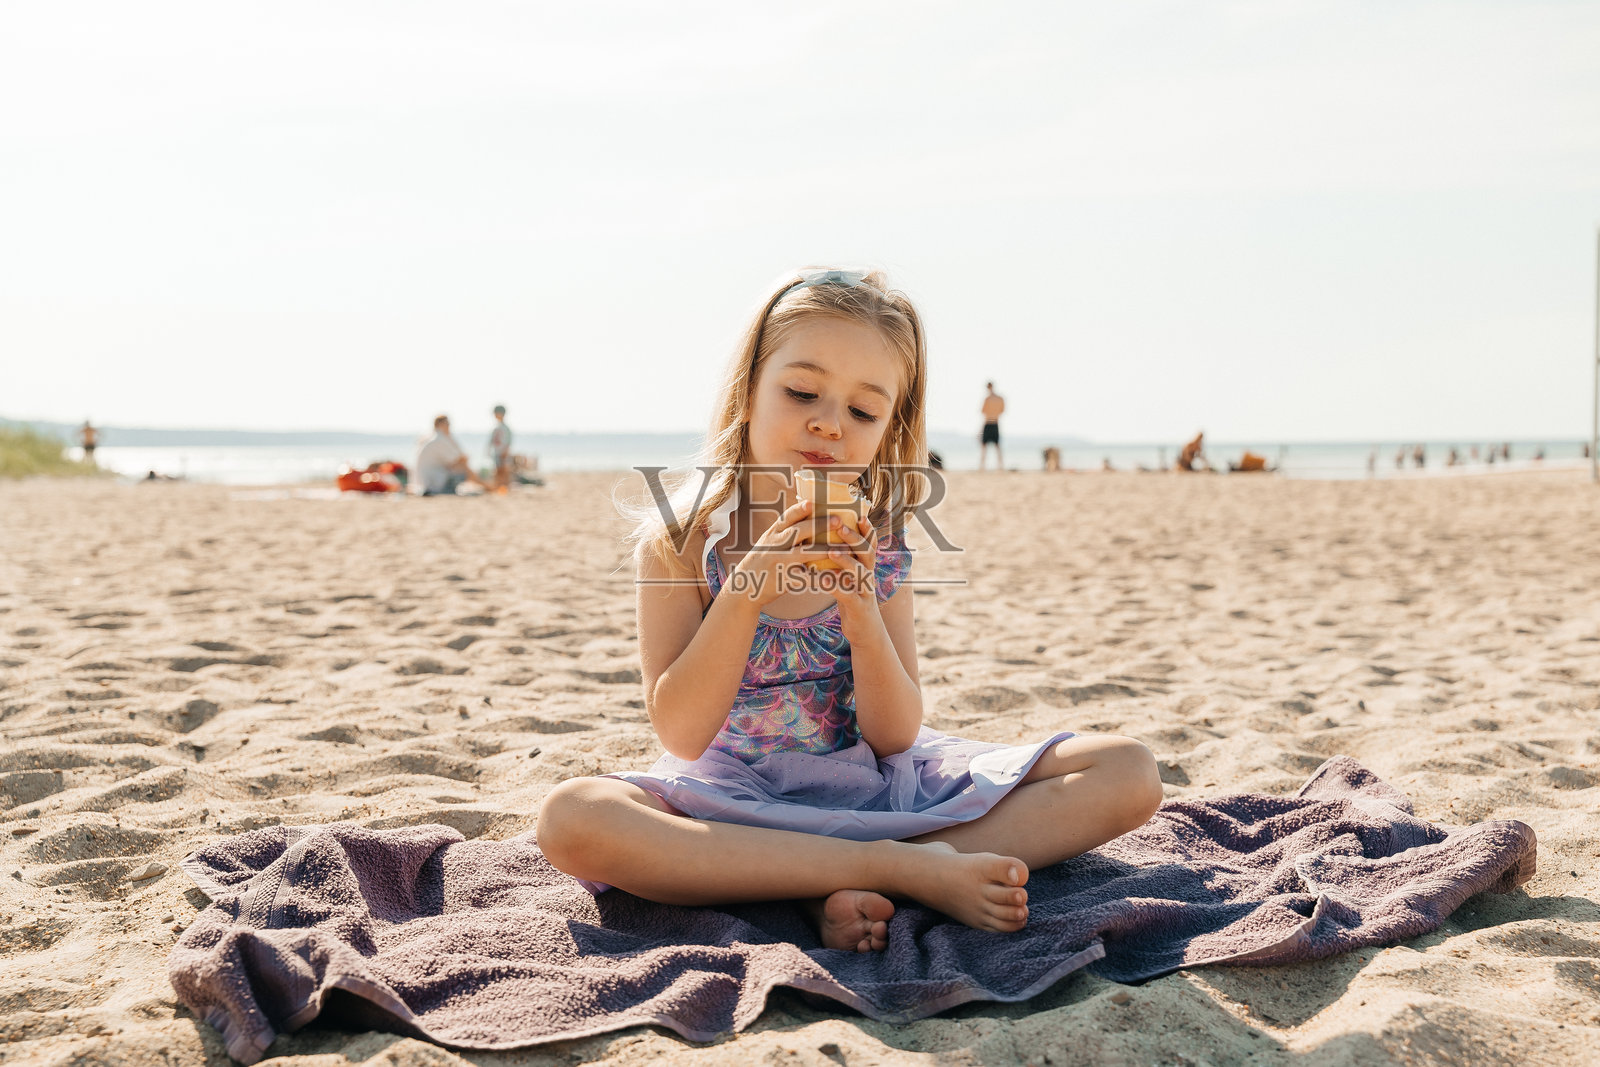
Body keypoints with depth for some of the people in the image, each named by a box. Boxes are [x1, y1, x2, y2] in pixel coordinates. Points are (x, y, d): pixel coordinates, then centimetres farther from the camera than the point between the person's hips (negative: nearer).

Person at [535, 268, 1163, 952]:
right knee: (570, 818, -36)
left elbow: (895, 738, -7)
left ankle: (841, 883, -24)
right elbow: (681, 735, -15)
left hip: (875, 785, 3)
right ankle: (914, 868, -29)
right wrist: (748, 589, -26)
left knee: (1130, 775, -11)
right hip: (736, 800, -2)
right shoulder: (681, 540, -9)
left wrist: (860, 606, -24)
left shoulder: (877, 548, -2)